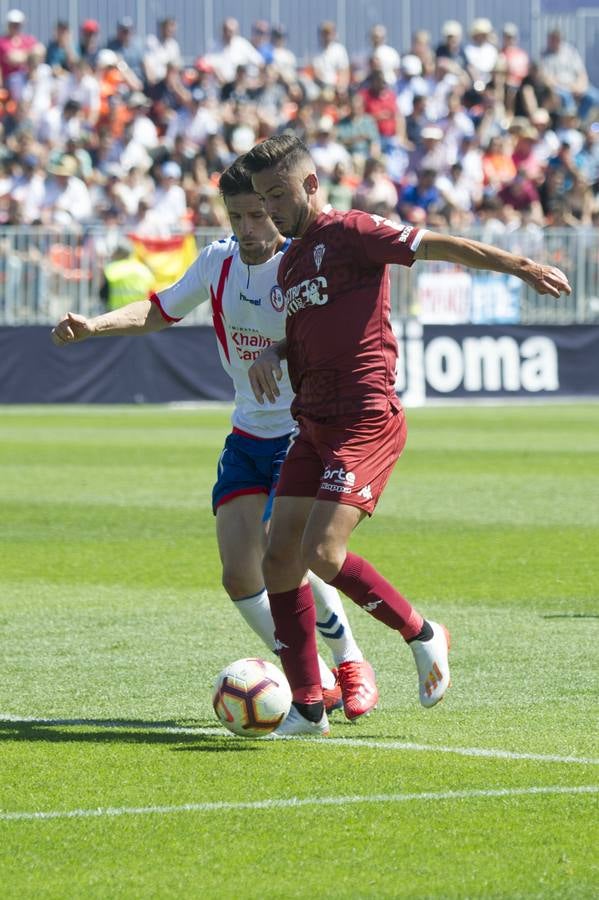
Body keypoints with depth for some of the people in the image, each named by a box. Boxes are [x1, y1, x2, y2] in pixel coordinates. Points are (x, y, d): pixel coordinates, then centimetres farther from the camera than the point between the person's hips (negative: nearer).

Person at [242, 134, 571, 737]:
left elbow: (439, 247, -13)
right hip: (313, 424, 9)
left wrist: (522, 268, -22)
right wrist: (272, 355, 7)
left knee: (322, 555, -18)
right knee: (280, 557, 0)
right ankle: (306, 707, 7)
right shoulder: (290, 261, 18)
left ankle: (421, 633, 5)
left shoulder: (348, 233, -7)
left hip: (365, 421, -9)